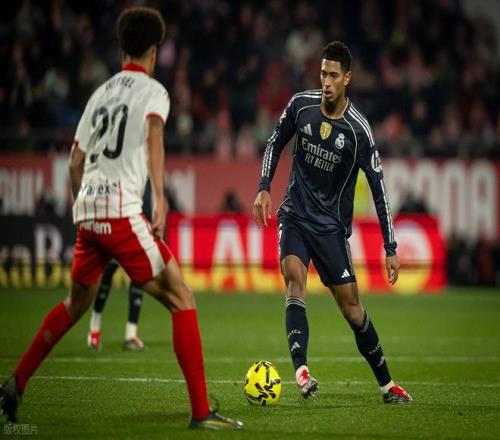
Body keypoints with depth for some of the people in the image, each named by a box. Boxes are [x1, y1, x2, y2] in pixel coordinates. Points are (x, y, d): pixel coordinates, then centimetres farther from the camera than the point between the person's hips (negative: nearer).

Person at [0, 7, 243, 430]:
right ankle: (201, 412, -12)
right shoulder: (153, 90, 1)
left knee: (77, 303, 27)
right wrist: (159, 197, -32)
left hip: (87, 211, 7)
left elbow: (76, 161, 25)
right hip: (121, 210, -7)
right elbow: (153, 135, -21)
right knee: (182, 300, -5)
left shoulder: (101, 93, 19)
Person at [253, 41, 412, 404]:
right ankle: (301, 370, -36)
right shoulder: (301, 105, -6)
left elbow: (379, 188, -10)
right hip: (295, 214, 2)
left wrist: (391, 248, -11)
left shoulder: (358, 130, -15)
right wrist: (264, 189, -1)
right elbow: (275, 143, 12)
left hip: (331, 224, -2)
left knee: (350, 303, 0)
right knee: (294, 277, -25)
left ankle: (386, 384, 16)